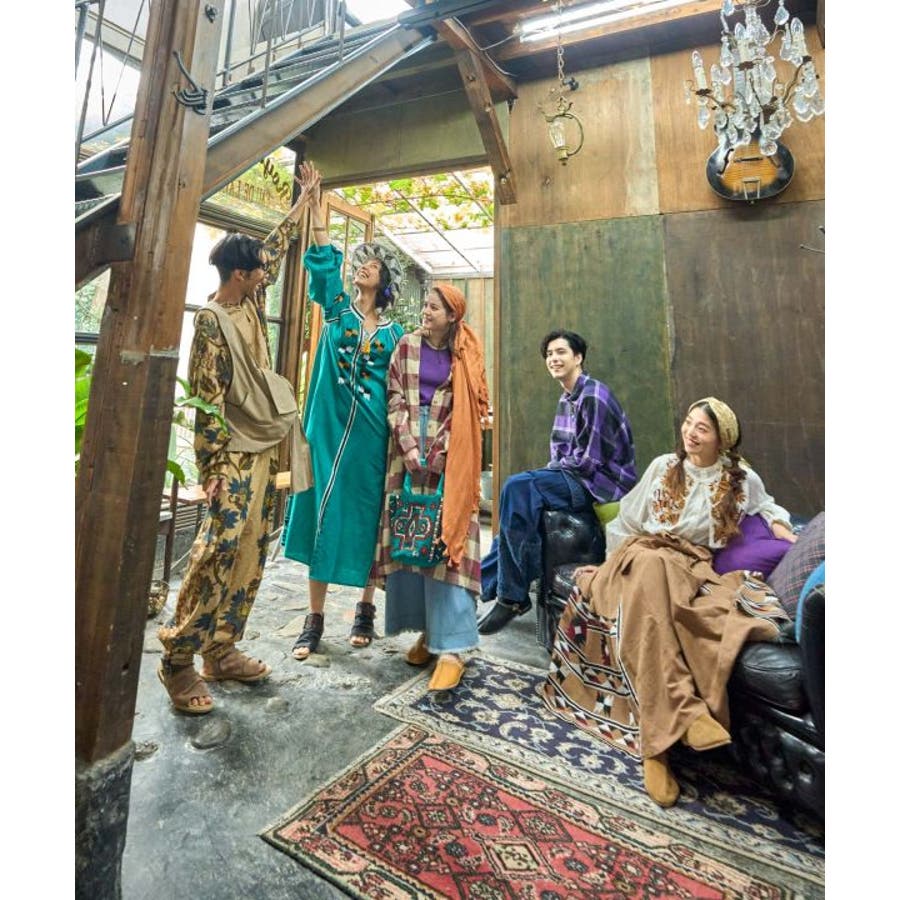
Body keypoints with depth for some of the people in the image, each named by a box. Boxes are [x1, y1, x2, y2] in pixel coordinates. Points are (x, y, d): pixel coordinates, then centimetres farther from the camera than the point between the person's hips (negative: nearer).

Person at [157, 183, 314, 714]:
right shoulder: (211, 321, -10)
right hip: (234, 452, -8)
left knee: (251, 552, 9)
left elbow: (275, 250, 27)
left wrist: (304, 202, 34)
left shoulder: (252, 304, 12)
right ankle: (178, 659, 9)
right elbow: (205, 399, -14)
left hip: (266, 447, 8)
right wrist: (213, 468, -18)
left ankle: (222, 650, 20)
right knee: (219, 550, -7)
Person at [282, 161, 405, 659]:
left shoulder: (395, 332, 11)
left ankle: (365, 609, 21)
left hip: (372, 432, 1)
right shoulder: (336, 308, 10)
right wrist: (315, 205, -13)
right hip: (329, 427, 0)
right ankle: (315, 620, 11)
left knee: (367, 515, 4)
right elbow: (323, 261, -4)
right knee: (324, 512, 0)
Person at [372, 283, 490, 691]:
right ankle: (426, 630, 16)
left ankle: (451, 646, -4)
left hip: (450, 454, -2)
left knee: (447, 538, -8)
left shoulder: (465, 354, 5)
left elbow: (465, 409, -1)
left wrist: (440, 453, -11)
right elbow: (395, 398, 2)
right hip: (409, 447, 3)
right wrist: (409, 447, -10)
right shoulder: (407, 346, 9)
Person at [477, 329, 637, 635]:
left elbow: (589, 459, -20)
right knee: (518, 490, -3)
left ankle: (513, 597, -14)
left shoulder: (593, 397, -15)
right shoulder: (567, 398, 15)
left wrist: (550, 470, -7)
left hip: (602, 482, -9)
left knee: (517, 487, -24)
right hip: (575, 476, 9)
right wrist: (548, 472, -1)